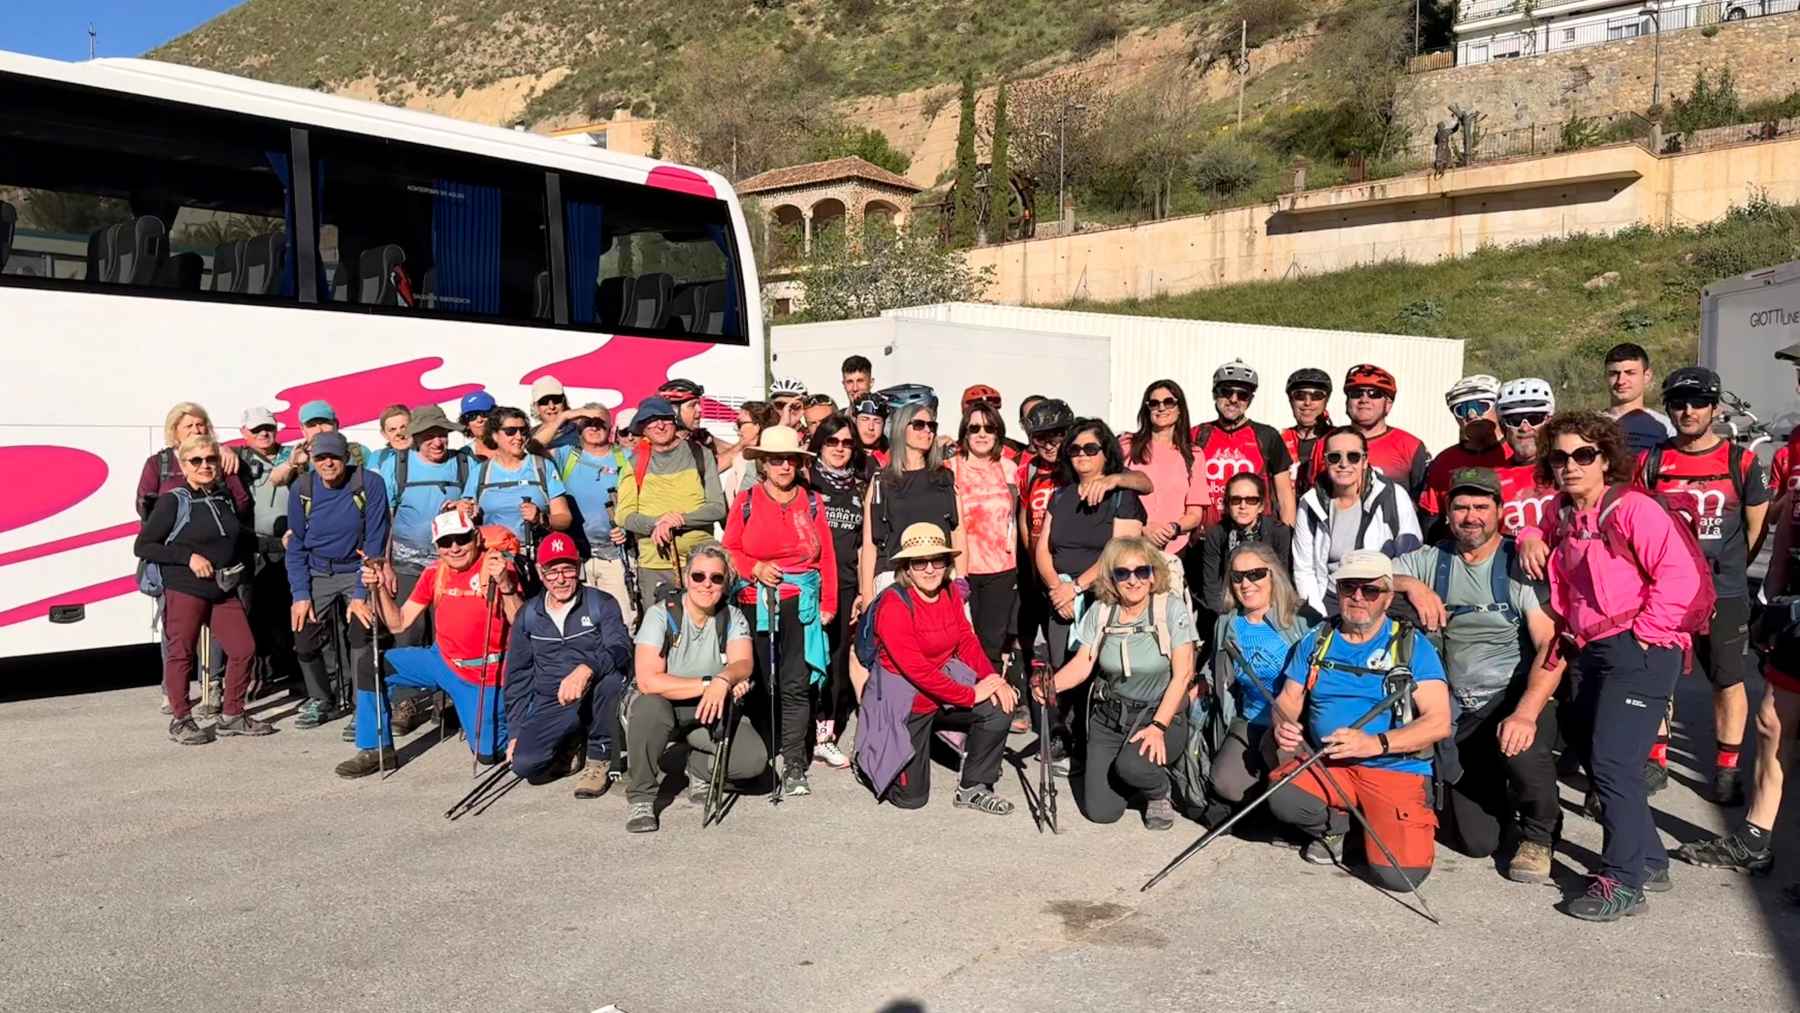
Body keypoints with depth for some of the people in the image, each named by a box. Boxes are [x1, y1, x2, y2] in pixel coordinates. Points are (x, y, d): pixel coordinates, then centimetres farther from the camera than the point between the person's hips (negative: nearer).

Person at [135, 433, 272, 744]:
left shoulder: (225, 498, 11)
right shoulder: (173, 501, -7)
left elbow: (243, 538, 24)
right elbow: (142, 546, -8)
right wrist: (189, 557, -16)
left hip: (224, 590, 6)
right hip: (184, 590, -6)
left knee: (244, 649, 4)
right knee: (181, 653, 2)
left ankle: (231, 715, 18)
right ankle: (180, 720, 16)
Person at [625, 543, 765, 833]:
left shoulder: (732, 618, -3)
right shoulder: (662, 615, -14)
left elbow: (743, 664, -21)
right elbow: (648, 681, -26)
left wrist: (723, 681, -45)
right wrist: (708, 684, -28)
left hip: (712, 711, 3)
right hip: (666, 706, -2)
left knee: (754, 759, -22)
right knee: (649, 707, -38)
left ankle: (699, 767, 12)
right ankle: (641, 798, -17)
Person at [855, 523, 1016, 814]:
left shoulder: (950, 592, -2)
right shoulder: (893, 606, -24)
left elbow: (966, 640, -1)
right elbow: (917, 670, -27)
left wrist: (992, 678, -20)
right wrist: (970, 695, -26)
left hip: (944, 686, 6)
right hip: (902, 702, -6)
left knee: (999, 707, -20)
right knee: (911, 798, 0)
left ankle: (972, 789, 0)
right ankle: (871, 759, 32)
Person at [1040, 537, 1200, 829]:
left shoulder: (1172, 609, -10)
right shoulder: (1100, 611, 0)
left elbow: (1183, 673, -14)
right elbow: (1082, 664, -2)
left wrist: (1158, 727, -22)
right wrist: (1051, 684, -24)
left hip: (1160, 714, -3)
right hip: (1109, 717, 3)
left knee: (1132, 766, -34)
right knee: (1100, 811, -8)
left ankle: (1160, 792, 3)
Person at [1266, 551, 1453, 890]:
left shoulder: (1412, 645, -2)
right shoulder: (1316, 641, 9)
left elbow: (1439, 721, -10)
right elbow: (1289, 698, 10)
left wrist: (1376, 743, -25)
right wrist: (1283, 725, -15)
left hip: (1397, 772, -3)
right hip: (1326, 765, 3)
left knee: (1398, 872, -22)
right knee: (1282, 797, -29)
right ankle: (1335, 825, 6)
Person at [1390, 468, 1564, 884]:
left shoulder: (1521, 566, -7)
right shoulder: (1429, 560, 5)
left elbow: (1552, 647, -16)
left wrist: (1526, 713, -30)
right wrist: (1413, 585, -20)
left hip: (1517, 697, -2)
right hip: (1457, 710, 3)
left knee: (1521, 748, -38)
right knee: (1476, 841, -3)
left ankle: (1538, 835, -5)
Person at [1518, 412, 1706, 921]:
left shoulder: (1633, 508, -12)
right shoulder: (1564, 516, 11)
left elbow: (1681, 575, -19)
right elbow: (1543, 535, 35)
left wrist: (1643, 631, -17)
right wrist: (1530, 537, 12)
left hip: (1639, 653, -9)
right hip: (1590, 651, 9)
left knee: (1612, 762, -13)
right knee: (1592, 757, 14)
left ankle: (1621, 882, -2)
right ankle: (1648, 860, 30)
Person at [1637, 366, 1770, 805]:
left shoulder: (1741, 462, -2)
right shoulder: (1651, 461, 2)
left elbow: (1756, 530, 4)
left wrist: (1723, 569, 3)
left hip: (1724, 595, -1)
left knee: (1729, 682, 6)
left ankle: (1727, 770, 18)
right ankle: (1657, 762, 21)